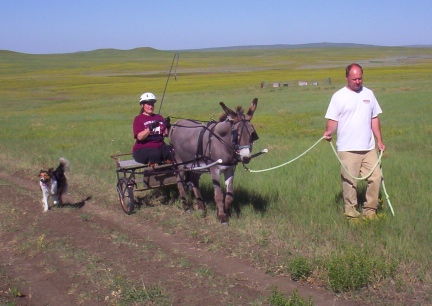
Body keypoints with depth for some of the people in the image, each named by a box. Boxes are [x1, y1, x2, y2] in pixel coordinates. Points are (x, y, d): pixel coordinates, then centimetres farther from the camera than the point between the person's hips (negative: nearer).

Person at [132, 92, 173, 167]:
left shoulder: (159, 117, 17)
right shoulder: (138, 119, 3)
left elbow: (165, 134, 10)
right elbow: (140, 137, -13)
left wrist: (167, 126, -10)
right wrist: (150, 128, -25)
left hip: (159, 147, 4)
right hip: (142, 149, -4)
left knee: (170, 151, -28)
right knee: (155, 154, -37)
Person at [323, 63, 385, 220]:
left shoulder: (368, 94, 11)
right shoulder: (339, 96, -2)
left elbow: (374, 119, 16)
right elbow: (332, 120, -4)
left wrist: (380, 141, 13)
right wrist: (329, 132, -25)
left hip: (369, 148, 4)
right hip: (348, 149, -4)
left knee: (376, 178, 2)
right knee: (349, 182, 0)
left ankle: (370, 210, 16)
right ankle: (351, 213, 11)